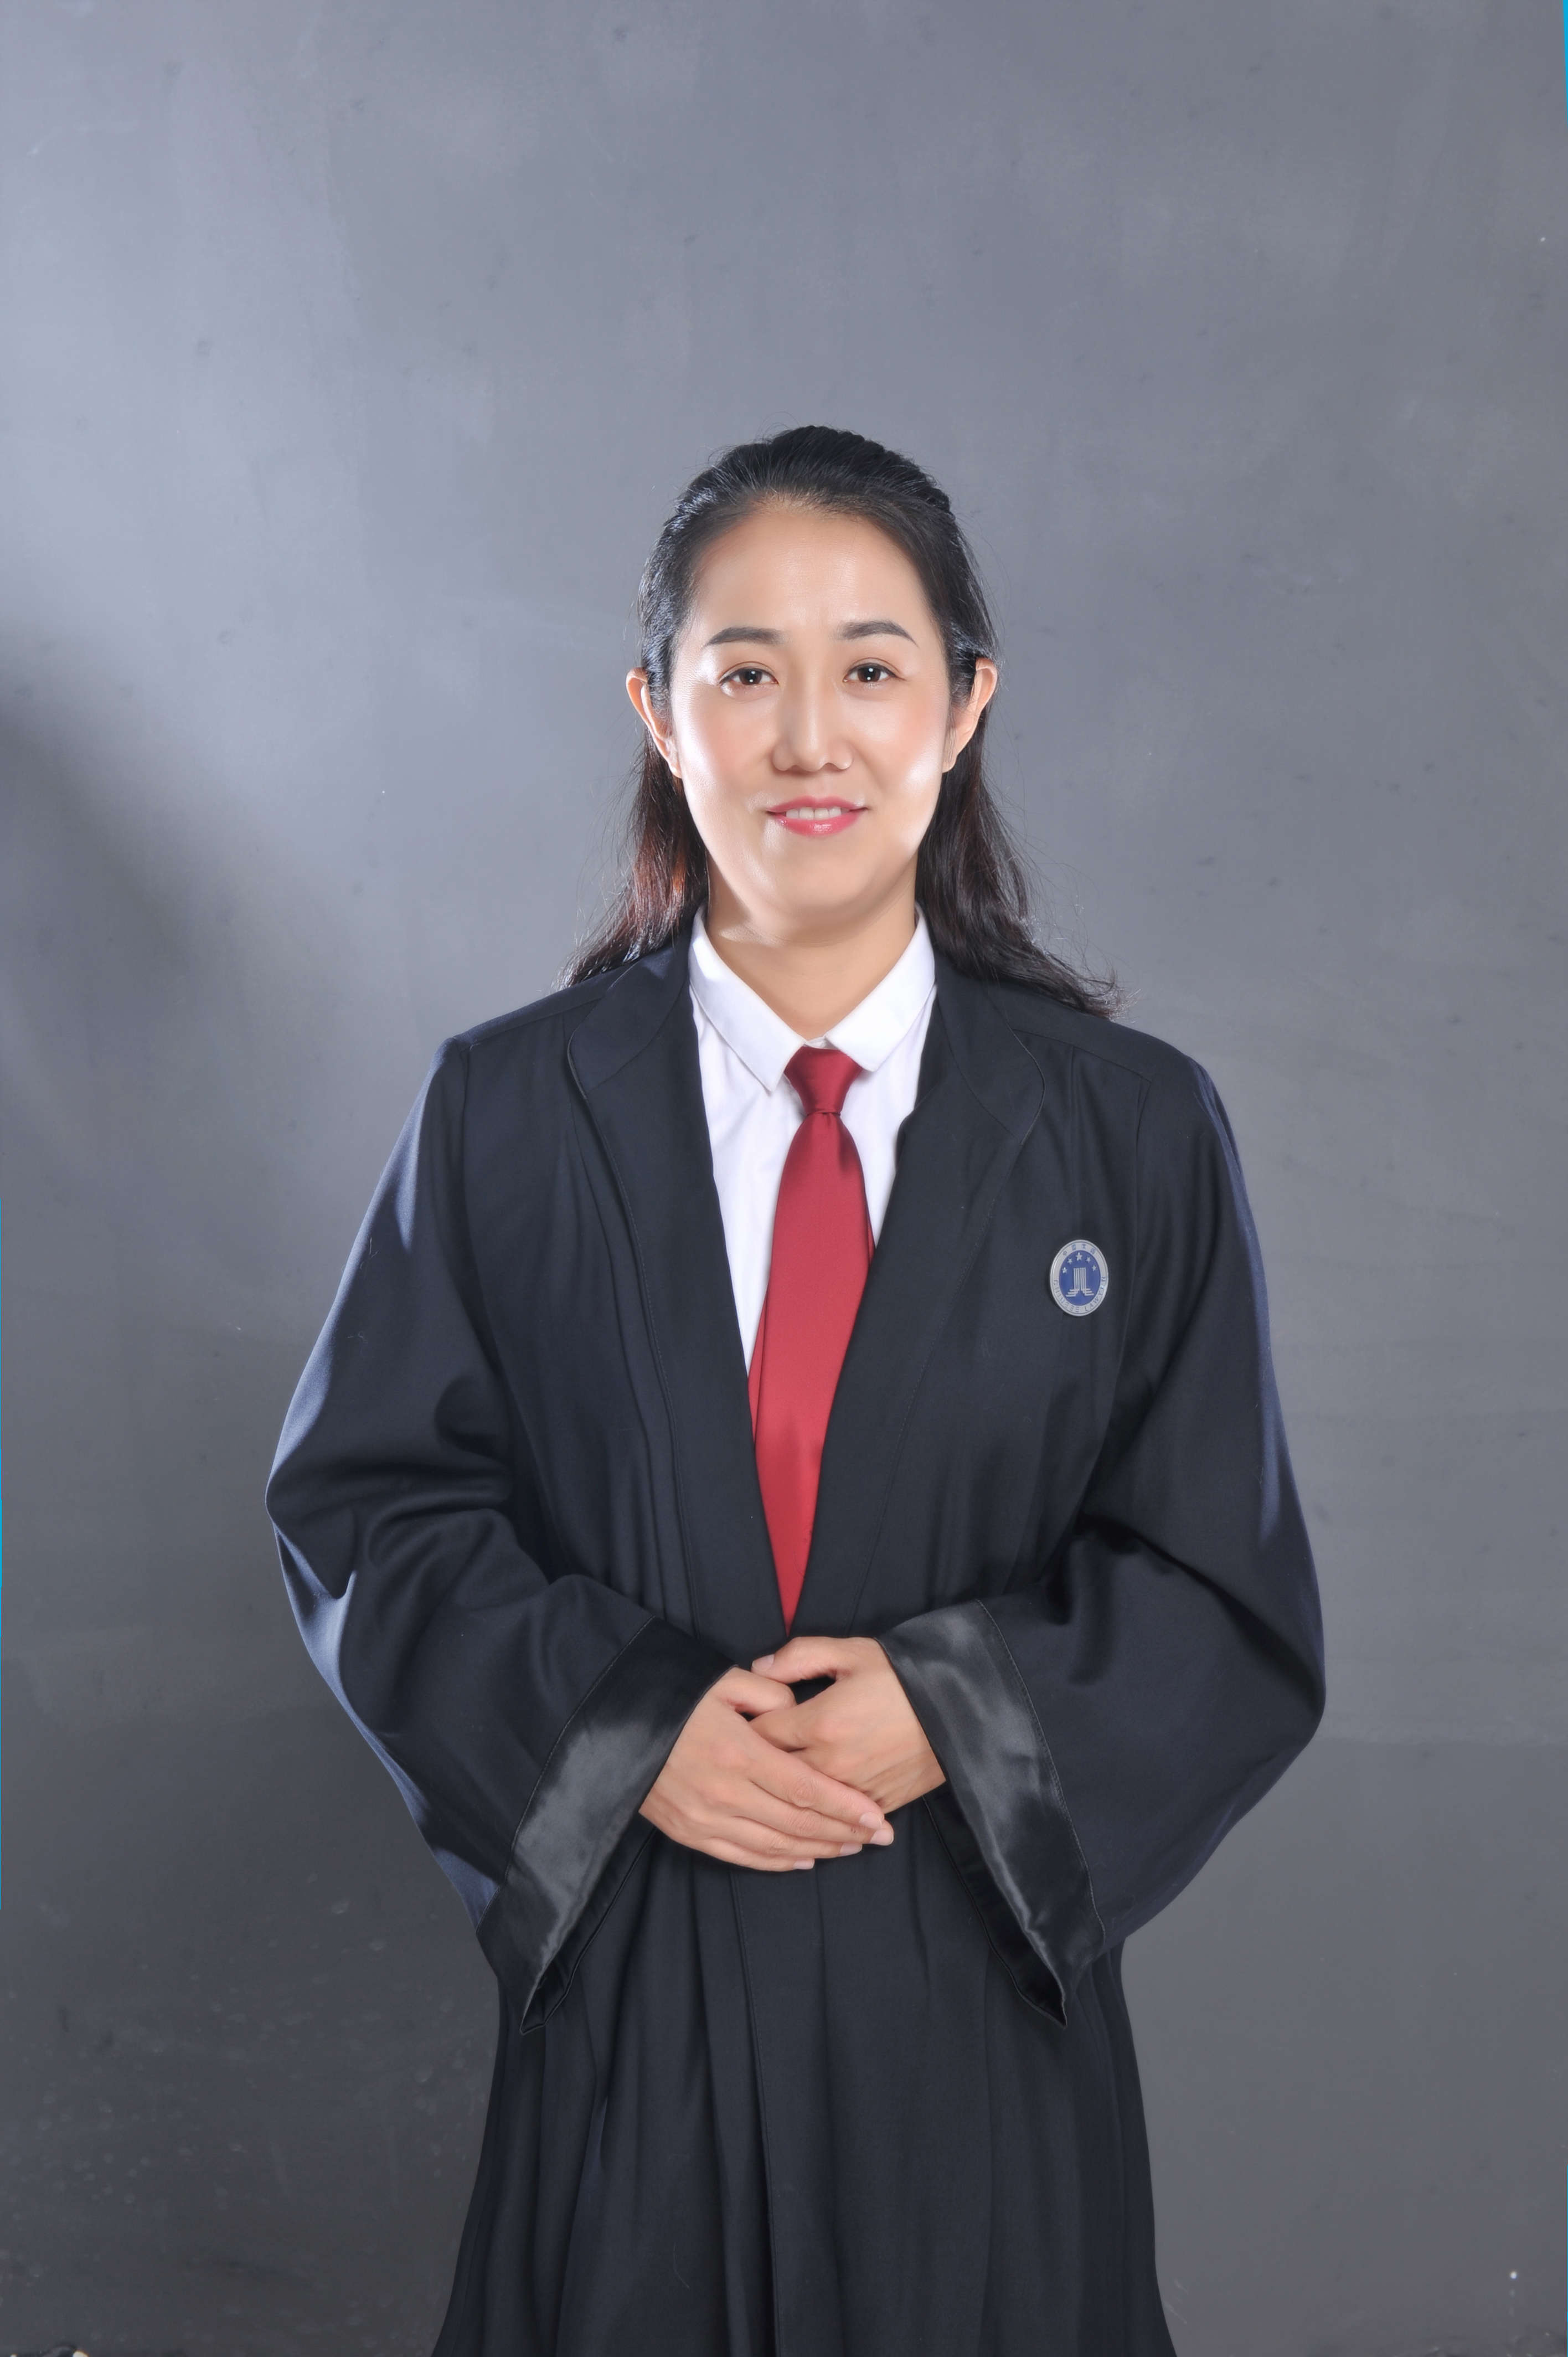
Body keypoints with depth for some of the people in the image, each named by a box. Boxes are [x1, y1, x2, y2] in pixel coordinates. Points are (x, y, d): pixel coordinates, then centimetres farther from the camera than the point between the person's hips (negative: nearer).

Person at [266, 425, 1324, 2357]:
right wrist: (621, 1722, -14)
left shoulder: (1135, 1134, -3)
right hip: (622, 1977, 0)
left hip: (981, 1984, 1)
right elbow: (357, 1503, 0)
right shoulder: (502, 1115, -3)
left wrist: (959, 1713, -15)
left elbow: (1228, 1604, 0)